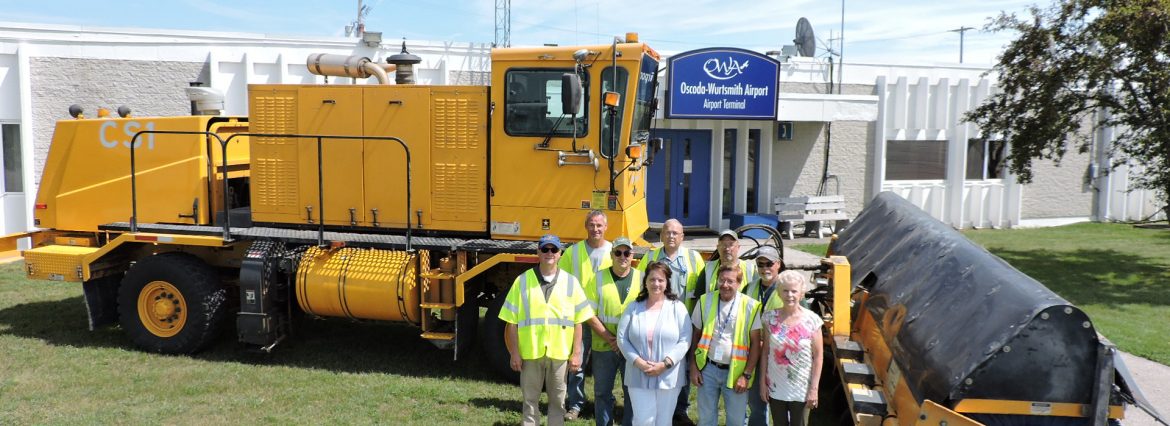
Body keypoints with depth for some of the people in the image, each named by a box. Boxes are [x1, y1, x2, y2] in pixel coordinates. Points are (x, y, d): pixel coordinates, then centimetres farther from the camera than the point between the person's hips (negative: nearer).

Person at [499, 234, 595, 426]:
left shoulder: (570, 282, 1)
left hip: (560, 353, 1)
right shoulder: (523, 281, -2)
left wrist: (576, 354, 0)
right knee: (530, 400, 10)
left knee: (558, 401, 12)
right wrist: (514, 353, -3)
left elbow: (578, 322, 3)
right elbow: (512, 322, 0)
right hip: (530, 352, -1)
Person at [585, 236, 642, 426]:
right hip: (603, 347, 0)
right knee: (602, 392, 10)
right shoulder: (598, 278, 0)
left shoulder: (642, 279, 1)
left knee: (633, 392, 8)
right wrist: (610, 338, -12)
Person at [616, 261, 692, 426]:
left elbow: (685, 340, -6)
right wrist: (638, 362, -12)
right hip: (639, 375, 1)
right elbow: (622, 338, 2)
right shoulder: (633, 307, 5)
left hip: (669, 376, -1)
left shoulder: (677, 307, 0)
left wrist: (665, 364, -15)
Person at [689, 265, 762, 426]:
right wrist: (693, 367, 2)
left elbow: (755, 343, -5)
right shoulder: (705, 301, 0)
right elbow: (696, 336, 7)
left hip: (735, 371, -2)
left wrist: (746, 375, -8)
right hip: (708, 369, 2)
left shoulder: (751, 306, -8)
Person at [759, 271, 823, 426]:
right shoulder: (770, 317, -6)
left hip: (802, 390, -2)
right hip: (775, 387, 2)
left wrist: (814, 389, -8)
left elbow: (818, 357, -7)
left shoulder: (812, 320, -12)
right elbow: (765, 352, 1)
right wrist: (763, 382, 0)